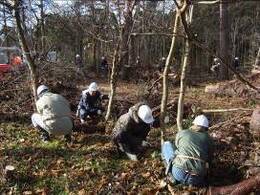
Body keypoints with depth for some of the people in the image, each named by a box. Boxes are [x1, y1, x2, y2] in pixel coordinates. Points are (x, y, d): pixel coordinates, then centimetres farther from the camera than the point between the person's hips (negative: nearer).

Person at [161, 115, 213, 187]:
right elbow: (209, 159, 28)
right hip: (197, 179, 2)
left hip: (179, 174, -2)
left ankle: (172, 175, 9)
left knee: (166, 145, 23)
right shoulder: (208, 138, 18)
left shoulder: (181, 133, 16)